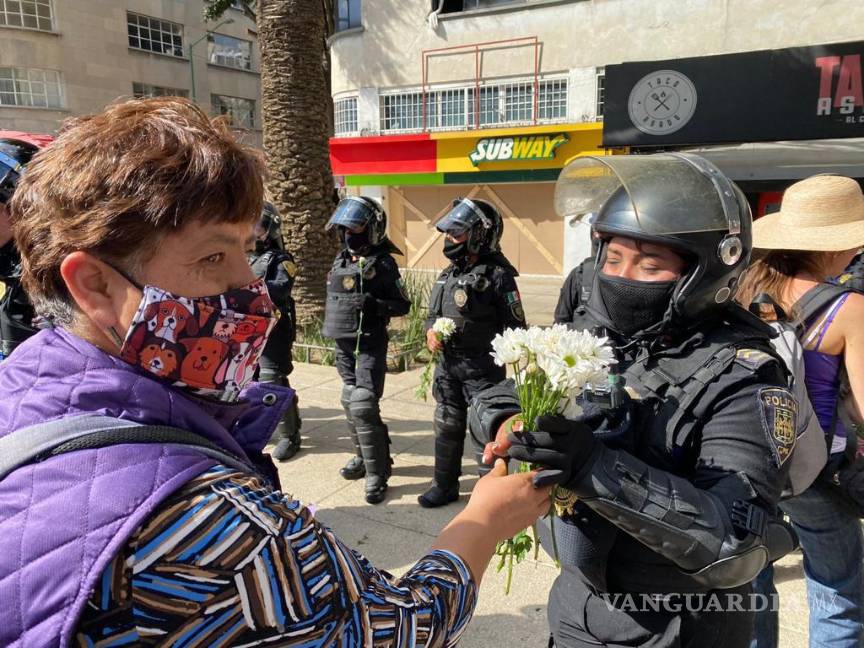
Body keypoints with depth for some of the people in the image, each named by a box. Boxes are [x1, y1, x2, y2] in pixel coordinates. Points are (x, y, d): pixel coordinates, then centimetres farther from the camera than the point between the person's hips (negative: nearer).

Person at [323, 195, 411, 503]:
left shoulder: (382, 263, -11)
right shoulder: (340, 260, 10)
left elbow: (403, 305, -9)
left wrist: (374, 305, -24)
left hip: (370, 345, -7)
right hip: (344, 344, 7)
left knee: (363, 407, -11)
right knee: (350, 403, 15)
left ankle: (377, 474, 0)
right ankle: (365, 456, 33)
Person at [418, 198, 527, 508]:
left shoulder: (497, 274, -14)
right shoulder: (449, 273, 8)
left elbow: (515, 326, -12)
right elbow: (433, 313, 18)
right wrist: (430, 330, -3)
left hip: (482, 367, -7)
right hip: (447, 363, 7)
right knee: (447, 427, 18)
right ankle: (445, 485, 34)